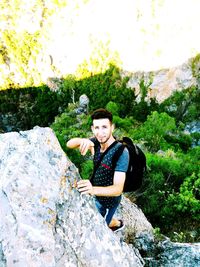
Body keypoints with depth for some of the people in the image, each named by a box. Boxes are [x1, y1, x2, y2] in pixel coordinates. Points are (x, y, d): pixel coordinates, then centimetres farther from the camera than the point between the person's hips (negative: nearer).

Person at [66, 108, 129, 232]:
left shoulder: (121, 152, -33)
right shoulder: (97, 142, -13)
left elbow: (118, 189, -37)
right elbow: (69, 144, -15)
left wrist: (93, 189, -56)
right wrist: (82, 140, -38)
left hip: (108, 199, -6)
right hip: (96, 194, 6)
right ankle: (117, 224, 55)